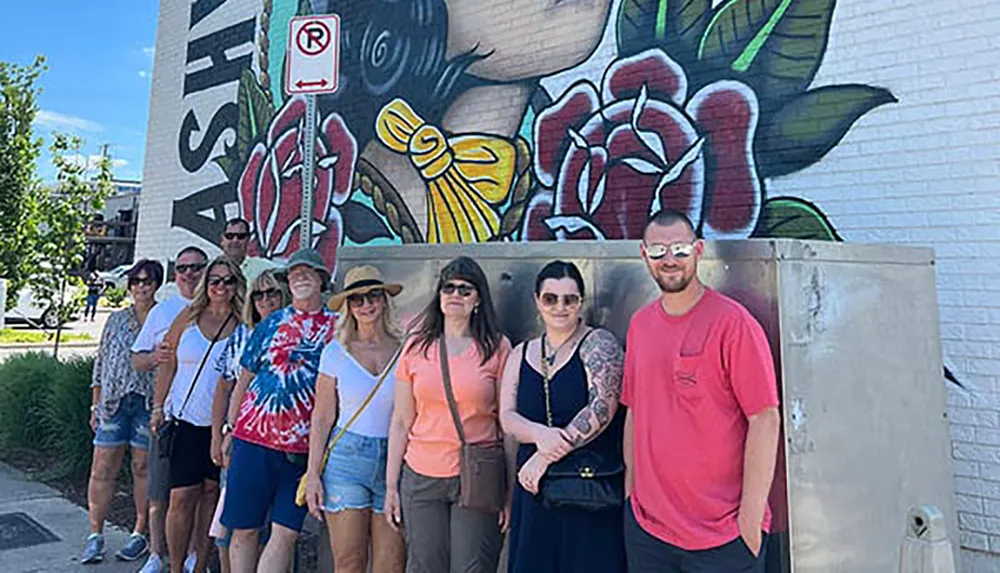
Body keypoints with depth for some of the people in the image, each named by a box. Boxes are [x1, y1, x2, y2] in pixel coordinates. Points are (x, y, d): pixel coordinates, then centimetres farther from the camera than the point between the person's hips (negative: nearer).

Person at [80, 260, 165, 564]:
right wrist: (95, 405, 11)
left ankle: (141, 534, 17)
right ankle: (95, 534, 16)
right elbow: (100, 363, 15)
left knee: (144, 468, 5)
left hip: (149, 402, -3)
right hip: (114, 402, 3)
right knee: (102, 470, 3)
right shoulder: (116, 319, 13)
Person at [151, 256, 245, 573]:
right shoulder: (188, 317, 5)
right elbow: (168, 364, 10)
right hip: (185, 418, 1)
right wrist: (158, 407, 5)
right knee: (182, 496, -1)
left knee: (212, 493, 7)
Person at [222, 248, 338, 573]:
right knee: (244, 529, 9)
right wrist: (230, 428, 9)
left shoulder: (336, 327, 4)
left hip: (303, 447, 0)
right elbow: (243, 380, 12)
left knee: (286, 533, 2)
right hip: (254, 436, 1)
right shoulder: (272, 323, 7)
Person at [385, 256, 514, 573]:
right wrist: (391, 486, 7)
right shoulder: (416, 347, 6)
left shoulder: (497, 348, -1)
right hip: (420, 479, 2)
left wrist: (510, 491, -3)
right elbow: (400, 422, 8)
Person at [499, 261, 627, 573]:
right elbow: (507, 416, 3)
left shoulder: (598, 344, -5)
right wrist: (540, 434, -19)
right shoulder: (521, 354, 10)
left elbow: (601, 408, -17)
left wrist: (545, 456, -18)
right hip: (535, 490, 4)